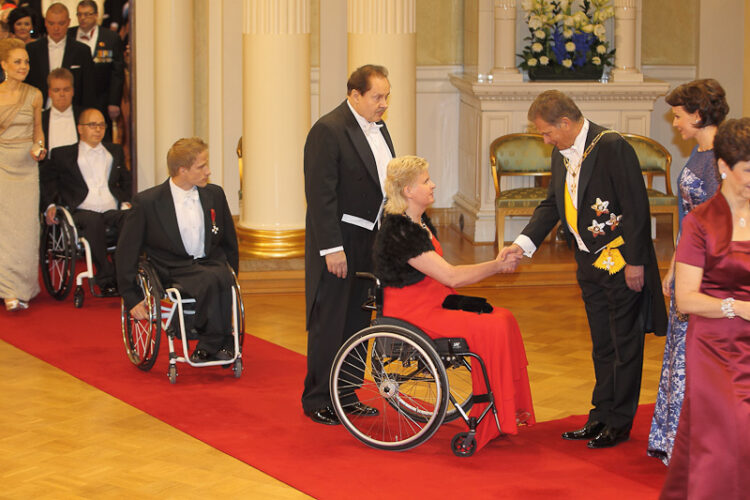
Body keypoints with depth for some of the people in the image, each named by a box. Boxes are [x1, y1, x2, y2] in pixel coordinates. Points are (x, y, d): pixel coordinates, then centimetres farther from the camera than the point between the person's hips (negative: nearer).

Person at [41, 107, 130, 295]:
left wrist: (126, 202, 10)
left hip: (113, 210, 3)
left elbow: (126, 180, 29)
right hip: (82, 211, -2)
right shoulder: (63, 154, 18)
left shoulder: (115, 151, 29)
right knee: (93, 222, -41)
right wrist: (50, 205, -2)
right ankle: (106, 279, -36)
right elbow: (47, 179, 15)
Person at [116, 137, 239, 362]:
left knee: (220, 279, -34)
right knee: (211, 280, -36)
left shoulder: (214, 195, 10)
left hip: (212, 265, 4)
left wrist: (229, 279, 14)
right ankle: (222, 344, -22)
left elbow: (229, 243, 22)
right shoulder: (147, 202, -3)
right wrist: (131, 298, -2)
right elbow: (126, 252, 1)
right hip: (174, 272, -3)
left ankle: (208, 347, -25)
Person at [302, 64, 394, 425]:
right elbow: (320, 194, -19)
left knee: (358, 321, 14)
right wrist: (332, 248, -22)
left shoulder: (378, 128, 12)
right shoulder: (328, 131, -16)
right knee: (329, 324, -1)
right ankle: (317, 400, 9)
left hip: (371, 239, 8)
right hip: (338, 241, -8)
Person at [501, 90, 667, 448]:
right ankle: (601, 416, 25)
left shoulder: (612, 147, -19)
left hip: (622, 263, -8)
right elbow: (552, 204, 14)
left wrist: (635, 261, -18)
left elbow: (636, 207, -19)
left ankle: (620, 423, 10)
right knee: (601, 345, 16)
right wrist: (523, 243, 1)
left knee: (625, 344, 3)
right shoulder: (561, 153, 7)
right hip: (590, 264, 8)